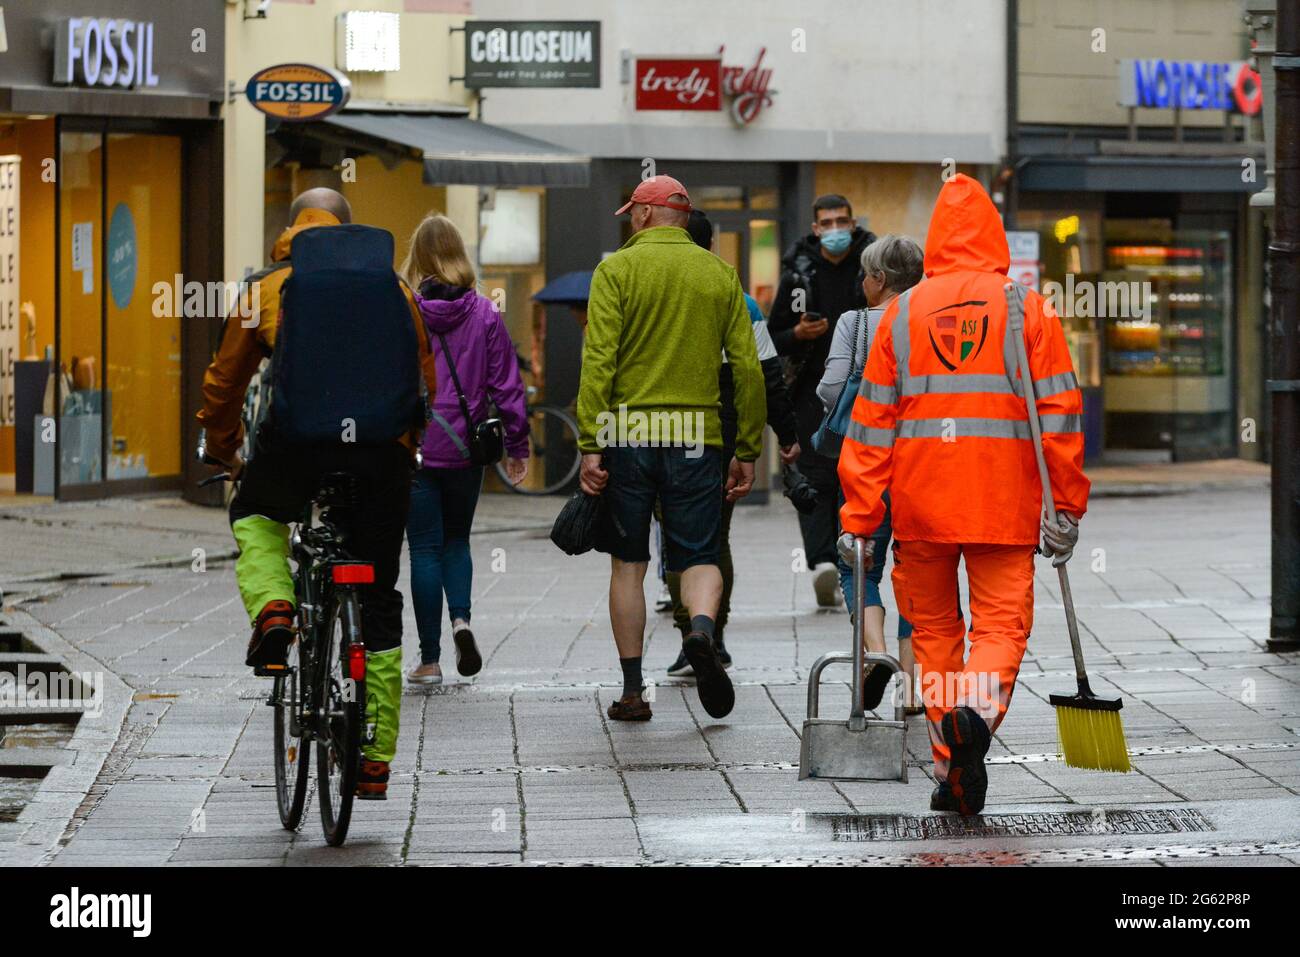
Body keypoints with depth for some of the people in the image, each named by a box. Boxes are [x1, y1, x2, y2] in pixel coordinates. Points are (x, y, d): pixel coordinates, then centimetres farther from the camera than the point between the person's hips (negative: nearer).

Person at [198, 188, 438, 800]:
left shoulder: (268, 288, 16)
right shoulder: (393, 288, 19)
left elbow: (223, 383, 21)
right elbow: (425, 382, 22)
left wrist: (223, 451, 37)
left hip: (299, 435, -1)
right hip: (383, 450, 1)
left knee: (254, 518, 32)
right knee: (377, 600, 12)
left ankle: (272, 611, 2)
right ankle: (375, 760, 14)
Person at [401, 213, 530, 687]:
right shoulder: (485, 314, -2)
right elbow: (506, 384, 1)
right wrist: (517, 446, 8)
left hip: (411, 447, -2)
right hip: (465, 448, 2)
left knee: (425, 548, 5)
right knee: (456, 539, 20)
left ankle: (429, 660, 5)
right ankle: (460, 618, -5)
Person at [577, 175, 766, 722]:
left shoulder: (616, 270, 0)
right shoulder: (719, 274, 8)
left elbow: (598, 359, -9)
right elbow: (747, 366, 5)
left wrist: (590, 444, -10)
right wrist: (747, 451, 10)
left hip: (627, 433, -1)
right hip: (696, 436, 1)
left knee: (628, 563, 10)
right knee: (699, 557, 7)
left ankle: (632, 692, 11)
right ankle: (701, 631, -25)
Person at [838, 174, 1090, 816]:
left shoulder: (903, 312, 5)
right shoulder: (1027, 308, 2)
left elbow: (872, 419, 3)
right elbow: (1058, 409, -2)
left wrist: (859, 515, 5)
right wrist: (1067, 504, 2)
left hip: (920, 499, 2)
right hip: (1004, 500, -1)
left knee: (934, 627, 13)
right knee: (1003, 619, 3)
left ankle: (951, 772, 10)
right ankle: (977, 709, -28)